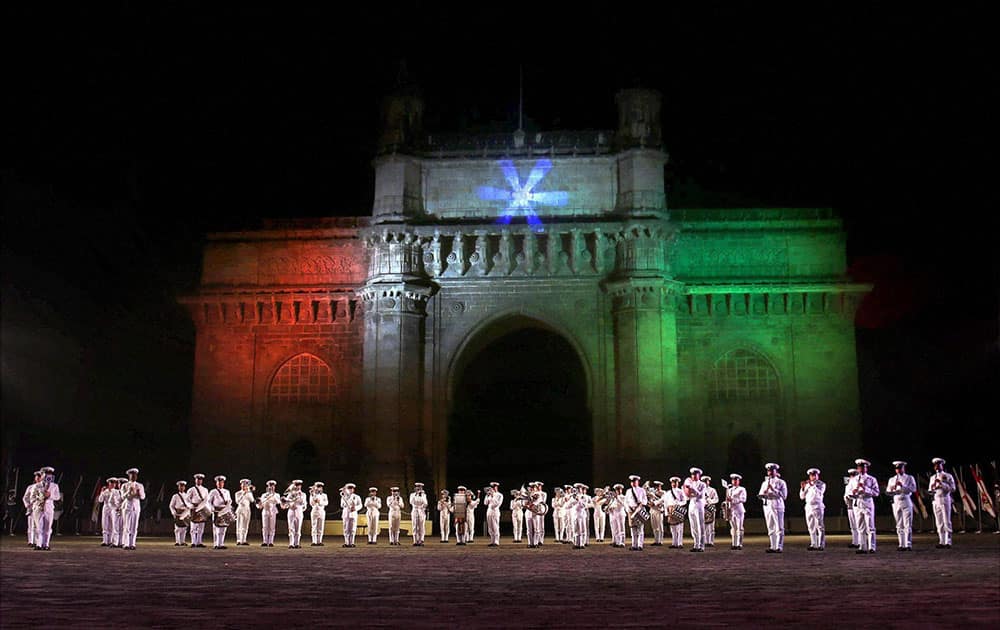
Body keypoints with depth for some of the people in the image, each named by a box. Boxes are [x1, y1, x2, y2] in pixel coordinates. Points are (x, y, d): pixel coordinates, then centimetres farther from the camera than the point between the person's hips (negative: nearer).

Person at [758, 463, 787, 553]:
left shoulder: (781, 482, 3)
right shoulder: (764, 483, 18)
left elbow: (784, 495, -6)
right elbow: (760, 495, 15)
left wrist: (773, 489, -14)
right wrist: (765, 492, -6)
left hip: (777, 506, -5)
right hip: (767, 506, 5)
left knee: (779, 528, -8)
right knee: (770, 529, 6)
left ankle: (779, 547, -11)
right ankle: (772, 547, 9)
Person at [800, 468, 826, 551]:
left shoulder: (821, 484, 2)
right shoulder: (807, 485, 16)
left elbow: (819, 493, -17)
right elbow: (802, 497, 12)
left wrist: (813, 485, -24)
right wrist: (802, 488, -3)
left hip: (817, 507, -5)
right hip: (808, 507, 5)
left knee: (819, 527, -8)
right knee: (811, 527, 5)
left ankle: (821, 545, -9)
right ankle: (813, 545, 9)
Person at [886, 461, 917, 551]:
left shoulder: (909, 478, 6)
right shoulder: (892, 479, 17)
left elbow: (913, 489, -8)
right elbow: (887, 492, 11)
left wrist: (902, 486, -19)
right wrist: (892, 490, -11)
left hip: (906, 501, -4)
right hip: (896, 502, 4)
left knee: (907, 524, -8)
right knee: (899, 525, 3)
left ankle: (908, 545, -9)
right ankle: (902, 545, 6)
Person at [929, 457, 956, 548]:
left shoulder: (948, 476, 2)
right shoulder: (933, 477, 16)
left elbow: (952, 488, -8)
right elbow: (930, 492, 16)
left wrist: (941, 483, -17)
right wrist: (932, 488, -6)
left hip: (945, 500, -5)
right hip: (936, 501, 5)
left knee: (947, 522, -7)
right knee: (939, 523, 3)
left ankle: (948, 542, -7)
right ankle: (942, 542, 5)